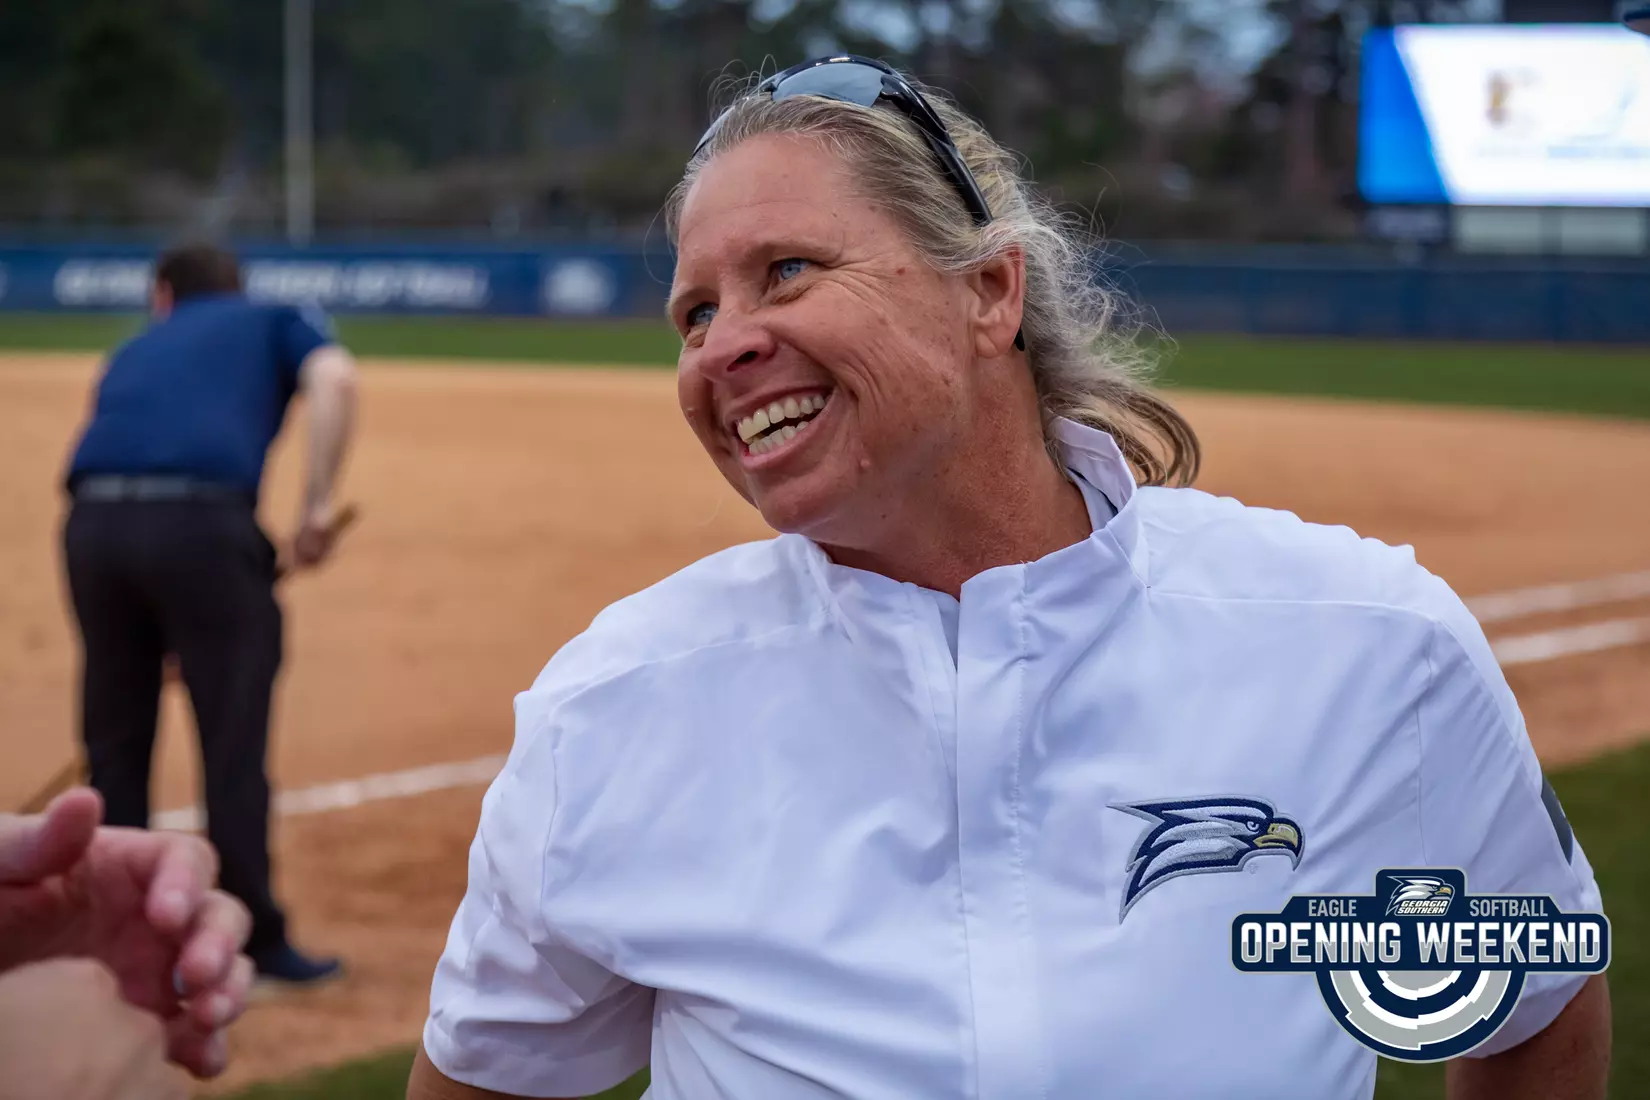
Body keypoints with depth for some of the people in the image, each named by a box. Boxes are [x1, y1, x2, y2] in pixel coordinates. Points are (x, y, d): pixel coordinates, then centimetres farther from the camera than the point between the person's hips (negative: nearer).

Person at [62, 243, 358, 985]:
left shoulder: (134, 352, 33)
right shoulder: (276, 324, 22)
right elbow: (333, 377, -2)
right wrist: (317, 505, -4)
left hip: (94, 524, 4)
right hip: (201, 521, -4)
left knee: (113, 742, 16)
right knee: (233, 743, 4)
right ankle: (256, 942, 10)